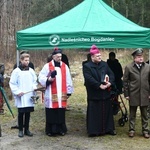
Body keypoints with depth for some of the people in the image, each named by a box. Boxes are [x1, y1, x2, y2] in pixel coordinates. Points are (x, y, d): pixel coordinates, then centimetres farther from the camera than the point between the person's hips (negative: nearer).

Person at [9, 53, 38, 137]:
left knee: (28, 113, 8)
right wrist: (17, 92, -13)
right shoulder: (16, 71, -3)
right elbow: (12, 84, -3)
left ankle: (27, 129, 18)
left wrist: (35, 87, -2)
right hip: (20, 97, -3)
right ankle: (20, 130, 12)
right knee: (21, 113, 1)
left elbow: (35, 81, 17)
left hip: (29, 96, 3)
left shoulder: (31, 71, 9)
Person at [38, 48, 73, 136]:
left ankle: (61, 129, 17)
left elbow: (68, 80, 9)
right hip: (51, 95, -2)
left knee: (61, 113, 7)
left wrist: (69, 92, 6)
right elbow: (41, 78, -3)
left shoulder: (65, 66, 9)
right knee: (51, 113, 1)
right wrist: (48, 79, -22)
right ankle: (50, 130, 11)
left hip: (62, 95, 3)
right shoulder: (47, 66, 1)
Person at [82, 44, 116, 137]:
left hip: (106, 93, 5)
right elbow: (89, 79, -17)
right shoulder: (87, 66, -7)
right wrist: (99, 85, -21)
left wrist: (110, 83, -14)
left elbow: (111, 74, 5)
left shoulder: (104, 64, 10)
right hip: (94, 94, -5)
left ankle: (108, 128, 21)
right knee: (94, 113, 0)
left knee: (107, 112, 11)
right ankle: (94, 130, 8)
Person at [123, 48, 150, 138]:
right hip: (133, 95, -2)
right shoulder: (129, 67, -3)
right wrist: (126, 94, -3)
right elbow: (125, 81, 0)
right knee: (132, 114, 9)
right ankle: (132, 130, 20)